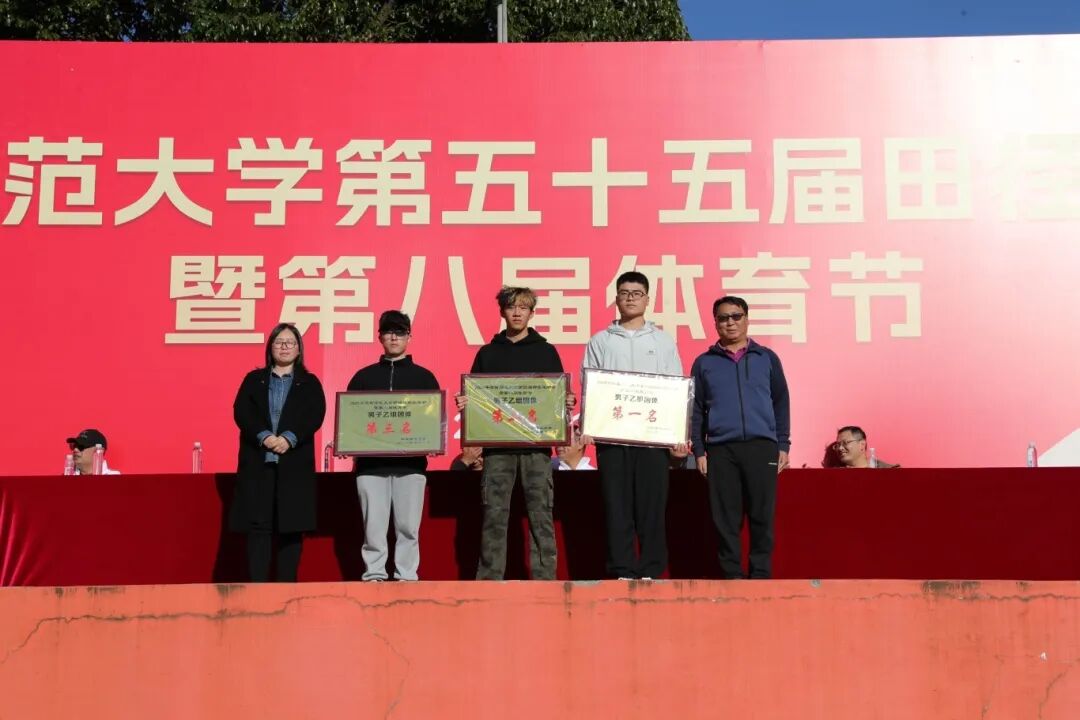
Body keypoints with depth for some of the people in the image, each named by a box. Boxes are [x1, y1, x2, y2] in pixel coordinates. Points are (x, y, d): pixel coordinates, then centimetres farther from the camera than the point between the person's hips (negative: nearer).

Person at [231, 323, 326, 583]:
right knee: (258, 525, -4)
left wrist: (289, 438, -18)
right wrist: (264, 436, -16)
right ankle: (257, 584, -3)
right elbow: (241, 412, 0)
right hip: (258, 462, 0)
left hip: (294, 463, 0)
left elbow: (315, 415, -2)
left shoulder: (309, 383, 12)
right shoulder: (254, 379, 14)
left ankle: (286, 585, 4)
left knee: (291, 527, -1)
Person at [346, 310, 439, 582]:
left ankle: (407, 577, 5)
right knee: (374, 526, -1)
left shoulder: (424, 376, 12)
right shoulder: (363, 376, 14)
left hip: (411, 462, -1)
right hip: (370, 461, 1)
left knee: (408, 526, -1)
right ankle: (374, 576, 4)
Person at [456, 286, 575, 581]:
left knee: (541, 513, -2)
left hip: (536, 444, 0)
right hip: (496, 443, 1)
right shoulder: (488, 353, 13)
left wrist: (567, 403, -10)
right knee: (494, 514, 0)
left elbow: (560, 394, 11)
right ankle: (489, 577, 6)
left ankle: (544, 577, 2)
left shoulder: (546, 351, 11)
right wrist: (464, 402, -8)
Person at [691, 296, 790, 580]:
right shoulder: (704, 362, 10)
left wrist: (783, 445, 5)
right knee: (725, 518, 1)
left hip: (761, 446, 0)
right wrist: (699, 450, 2)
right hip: (720, 449, 0)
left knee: (762, 516, -1)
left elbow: (781, 403, 11)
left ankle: (761, 575, 6)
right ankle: (731, 576, 7)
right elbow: (696, 409, 9)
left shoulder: (767, 358, 10)